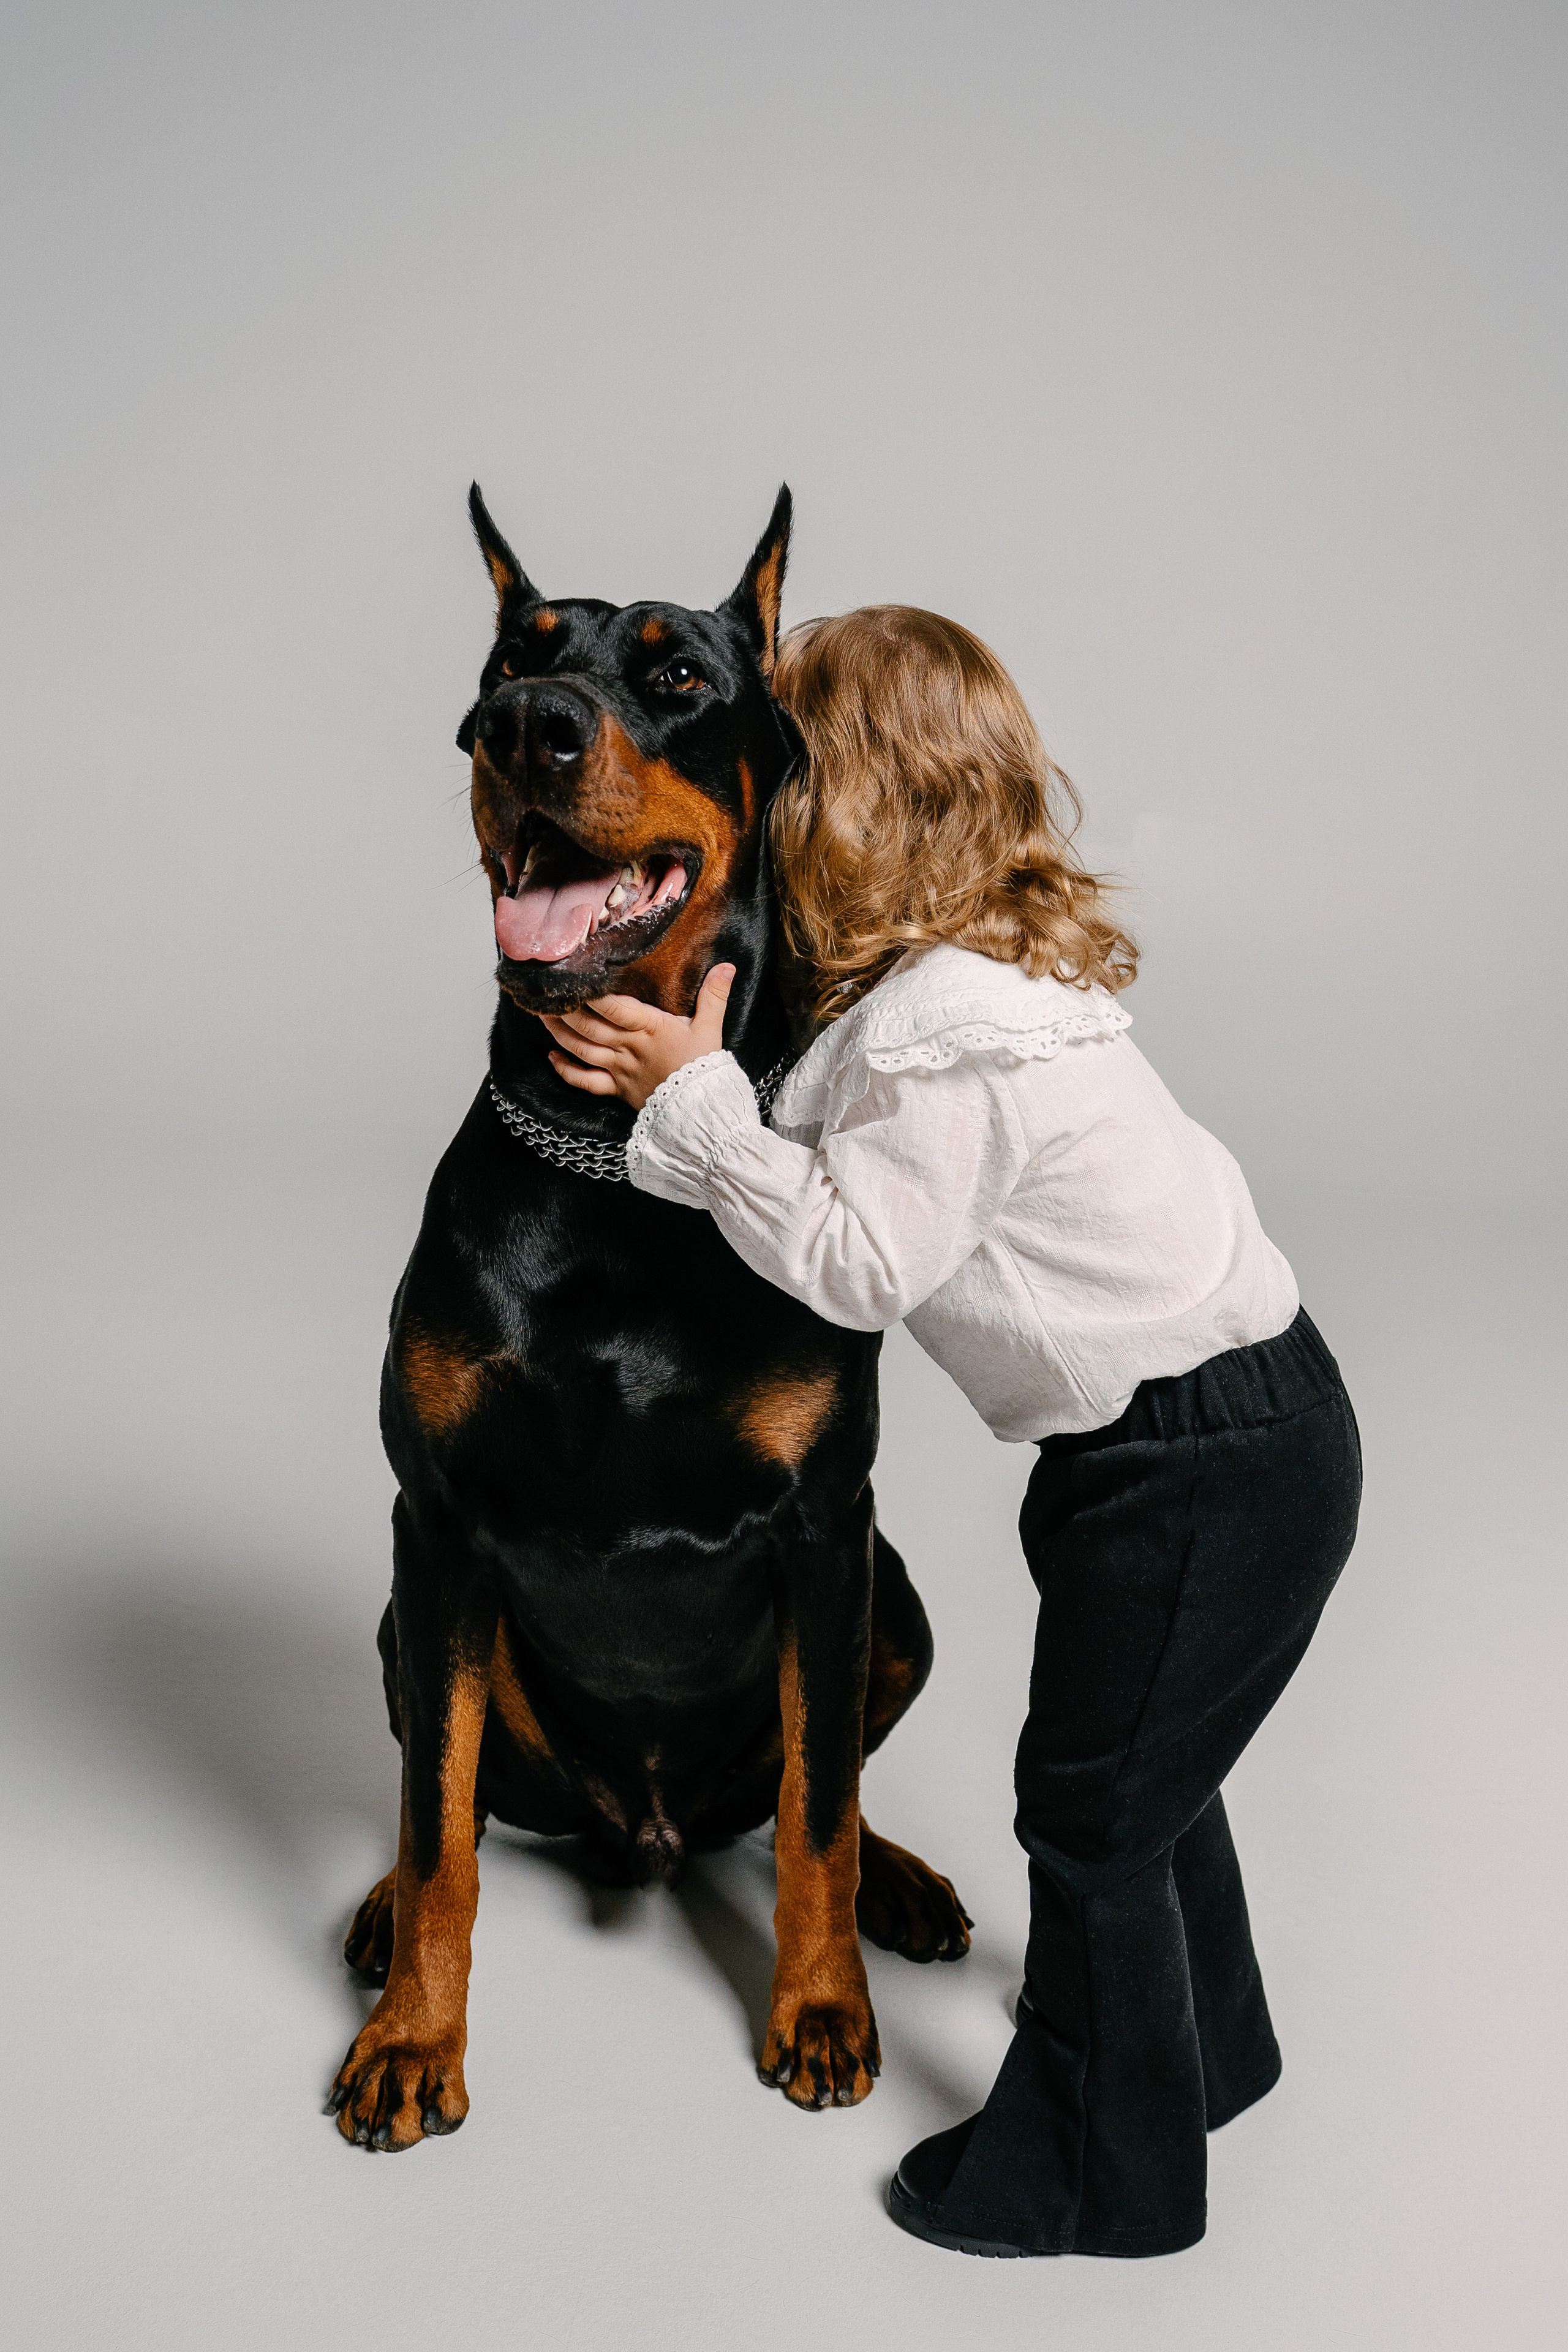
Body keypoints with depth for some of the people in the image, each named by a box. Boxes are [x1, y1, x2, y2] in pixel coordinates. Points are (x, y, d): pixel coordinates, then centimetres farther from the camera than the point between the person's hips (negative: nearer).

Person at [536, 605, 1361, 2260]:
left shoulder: (947, 1035, -25)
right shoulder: (984, 972, 7)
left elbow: (852, 1261, -20)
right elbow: (841, 1170, 8)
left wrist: (692, 1093, -17)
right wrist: (685, 1096, -2)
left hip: (1207, 1468, -10)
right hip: (1206, 1421, 10)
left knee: (1092, 1810, 5)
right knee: (1141, 1760, 26)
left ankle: (1107, 2172, 24)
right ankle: (1198, 2044, 48)